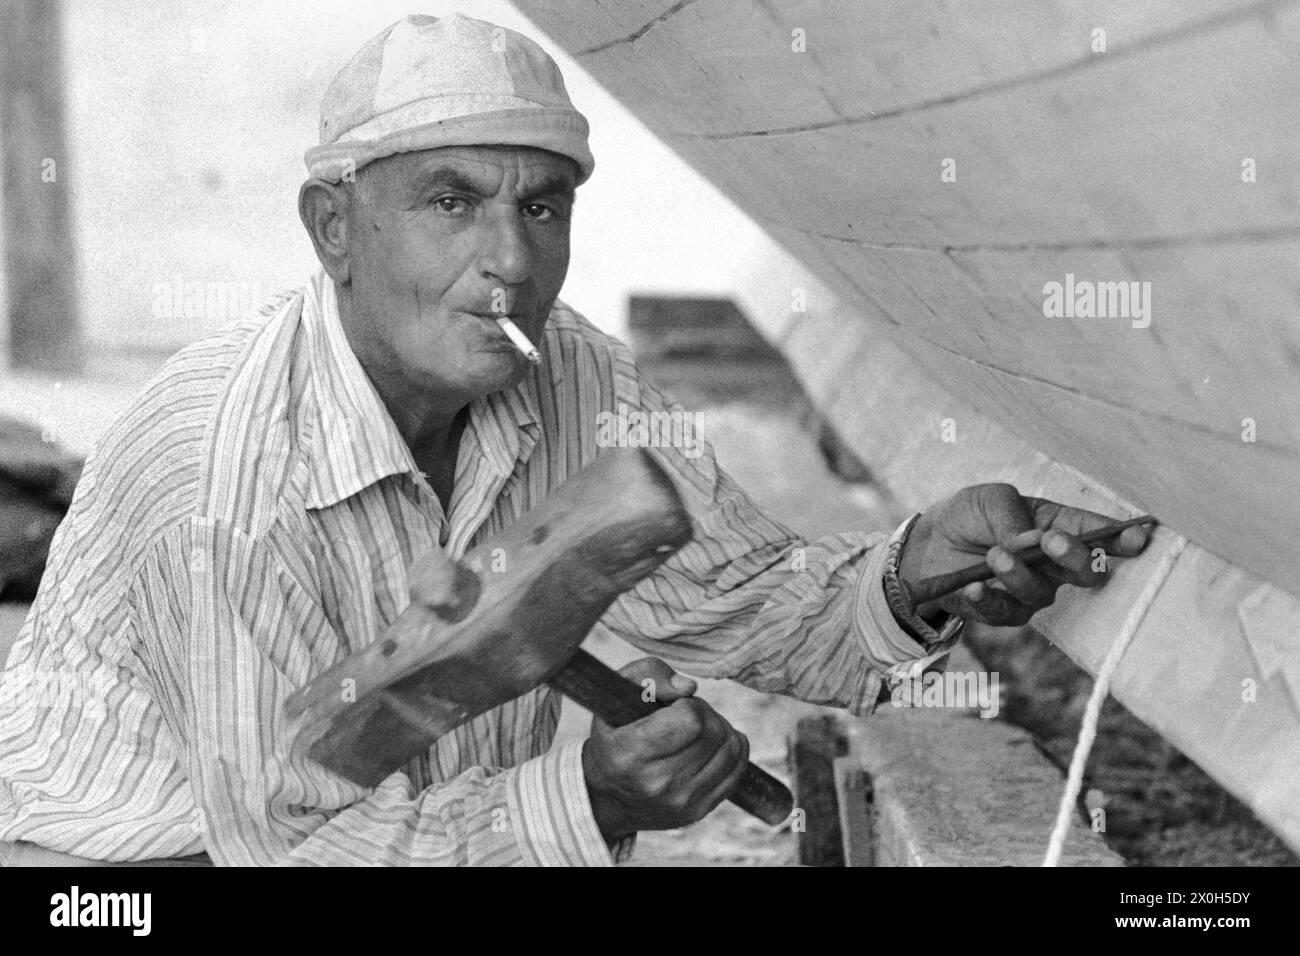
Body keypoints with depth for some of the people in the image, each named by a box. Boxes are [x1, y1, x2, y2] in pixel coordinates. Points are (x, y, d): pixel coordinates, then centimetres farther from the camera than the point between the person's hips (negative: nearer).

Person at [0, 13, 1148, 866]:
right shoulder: (220, 464, -29)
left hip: (458, 822, 5)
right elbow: (300, 842, -27)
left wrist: (913, 578, -23)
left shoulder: (578, 381, -10)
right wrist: (581, 800, -39)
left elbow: (739, 598, -3)